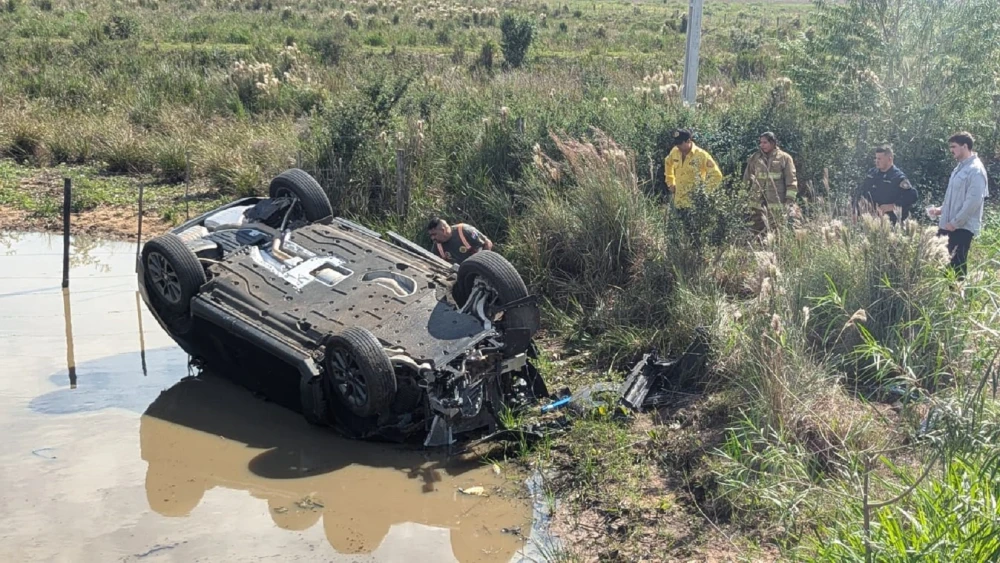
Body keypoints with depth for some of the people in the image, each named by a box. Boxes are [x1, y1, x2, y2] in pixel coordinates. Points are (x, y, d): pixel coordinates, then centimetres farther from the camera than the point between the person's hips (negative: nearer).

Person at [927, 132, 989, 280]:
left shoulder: (975, 170, -15)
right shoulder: (960, 167, 15)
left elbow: (974, 201, -21)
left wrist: (955, 223, -18)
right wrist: (942, 209, 10)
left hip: (962, 228, -9)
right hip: (948, 226, 9)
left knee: (957, 267, -5)